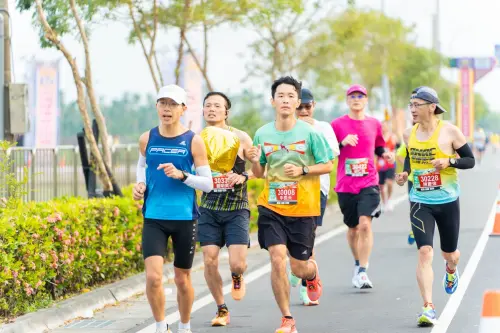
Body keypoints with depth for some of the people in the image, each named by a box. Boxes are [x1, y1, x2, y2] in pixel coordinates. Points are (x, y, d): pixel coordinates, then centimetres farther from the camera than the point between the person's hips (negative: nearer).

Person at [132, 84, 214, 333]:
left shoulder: (193, 141, -5)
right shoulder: (147, 139, 3)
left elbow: (208, 184, -4)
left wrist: (182, 175, -20)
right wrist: (140, 184, 3)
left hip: (185, 219, -1)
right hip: (154, 218, 1)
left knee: (182, 279, 11)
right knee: (153, 277, -14)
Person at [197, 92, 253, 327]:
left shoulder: (240, 138, -4)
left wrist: (244, 177, -17)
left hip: (236, 209, -2)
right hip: (209, 210, 2)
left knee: (237, 263, -12)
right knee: (209, 261, -6)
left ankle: (237, 277, 27)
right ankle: (222, 310, 14)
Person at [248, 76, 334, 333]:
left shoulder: (310, 133, -6)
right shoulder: (263, 134, 2)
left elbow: (328, 166, -1)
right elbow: (259, 174, 11)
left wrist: (302, 170, -17)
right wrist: (254, 162, -11)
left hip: (302, 209, -1)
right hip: (271, 207, 1)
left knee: (299, 267, 6)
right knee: (277, 260, -14)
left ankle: (312, 274, 46)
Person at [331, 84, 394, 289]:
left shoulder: (374, 124, 7)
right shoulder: (337, 125, 1)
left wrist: (385, 154, 0)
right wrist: (342, 143, -15)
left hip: (369, 182, 0)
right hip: (345, 185, 0)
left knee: (365, 224, -17)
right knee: (353, 227, 11)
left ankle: (363, 272, -15)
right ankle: (358, 264, 35)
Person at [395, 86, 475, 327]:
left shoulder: (449, 132, -10)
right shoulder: (409, 134, 2)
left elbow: (470, 160, -5)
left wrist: (449, 162, -23)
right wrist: (405, 173, 0)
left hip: (448, 201, -1)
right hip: (420, 202, 1)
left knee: (449, 253, 15)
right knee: (424, 252, -16)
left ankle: (451, 270, 55)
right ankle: (428, 308, -16)